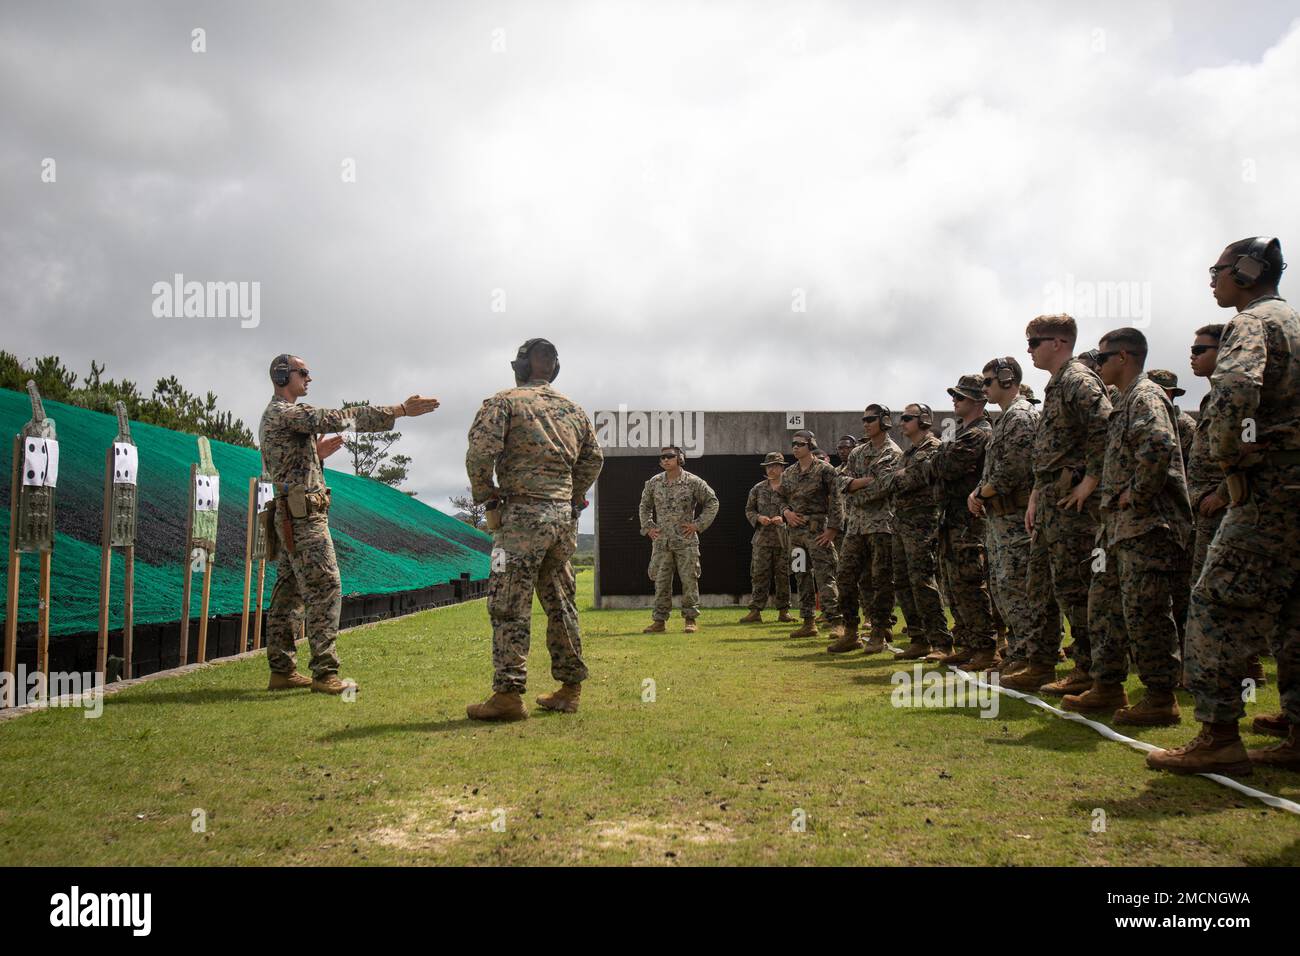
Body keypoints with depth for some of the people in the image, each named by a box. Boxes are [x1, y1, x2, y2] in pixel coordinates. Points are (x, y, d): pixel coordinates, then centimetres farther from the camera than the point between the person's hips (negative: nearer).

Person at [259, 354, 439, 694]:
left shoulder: (272, 417, 21)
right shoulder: (287, 412, -12)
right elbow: (343, 418, -20)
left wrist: (317, 453, 14)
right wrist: (401, 410, -21)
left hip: (290, 516, 11)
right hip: (304, 516, -11)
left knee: (289, 594, 11)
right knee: (325, 589, -11)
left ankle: (282, 670, 15)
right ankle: (324, 673, -11)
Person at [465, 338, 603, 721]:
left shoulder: (504, 401, -2)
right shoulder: (574, 409, 16)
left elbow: (481, 451, -13)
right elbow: (594, 457, 18)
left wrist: (486, 496, -3)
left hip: (523, 515, -6)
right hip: (564, 517, 6)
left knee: (510, 605, -5)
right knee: (559, 602, 14)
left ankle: (509, 693, -9)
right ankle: (570, 689, 18)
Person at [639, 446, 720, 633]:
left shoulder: (693, 482, -2)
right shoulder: (653, 483, 7)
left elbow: (712, 502, 4)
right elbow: (644, 505, 22)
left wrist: (698, 524, -3)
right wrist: (648, 527, 10)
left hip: (686, 540, -3)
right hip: (661, 540, 3)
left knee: (689, 579, -2)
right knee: (661, 581, 3)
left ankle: (691, 620, 6)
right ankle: (660, 621, 9)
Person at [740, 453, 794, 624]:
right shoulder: (758, 489, 10)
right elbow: (749, 509, 14)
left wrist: (784, 518, -14)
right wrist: (758, 518, -6)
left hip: (784, 539, -1)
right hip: (762, 538, 2)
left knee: (783, 575, 4)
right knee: (759, 574, -2)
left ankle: (784, 611, 12)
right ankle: (755, 611, 0)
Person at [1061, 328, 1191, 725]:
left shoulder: (1145, 395, -11)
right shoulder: (1126, 402, 20)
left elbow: (1160, 447, -29)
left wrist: (1136, 493, -21)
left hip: (1147, 525, -11)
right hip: (1121, 525, 11)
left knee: (1144, 611, -7)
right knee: (1105, 605, 13)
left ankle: (1161, 699, 0)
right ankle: (1107, 688, 21)